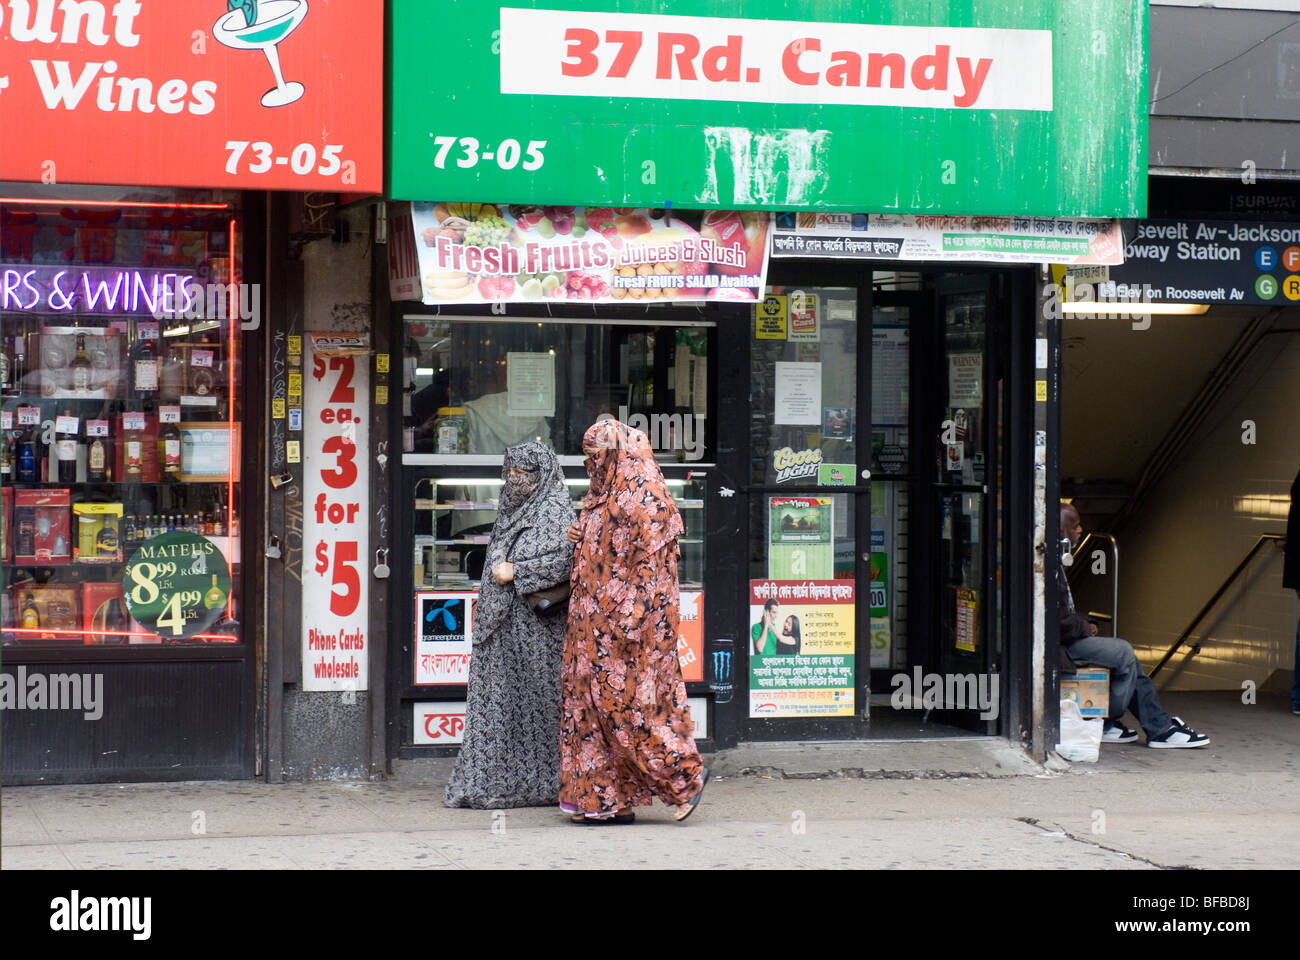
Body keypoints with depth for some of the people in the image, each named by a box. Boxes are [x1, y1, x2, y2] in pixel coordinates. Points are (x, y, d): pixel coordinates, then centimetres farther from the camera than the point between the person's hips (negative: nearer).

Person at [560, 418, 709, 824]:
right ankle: (607, 799, 10)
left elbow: (648, 564, -18)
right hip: (595, 622, 10)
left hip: (629, 619, -10)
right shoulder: (604, 498, 15)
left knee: (629, 703, -7)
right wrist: (580, 541, 8)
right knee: (590, 701, 7)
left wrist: (629, 621, -22)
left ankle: (687, 774, 7)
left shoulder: (643, 500, -14)